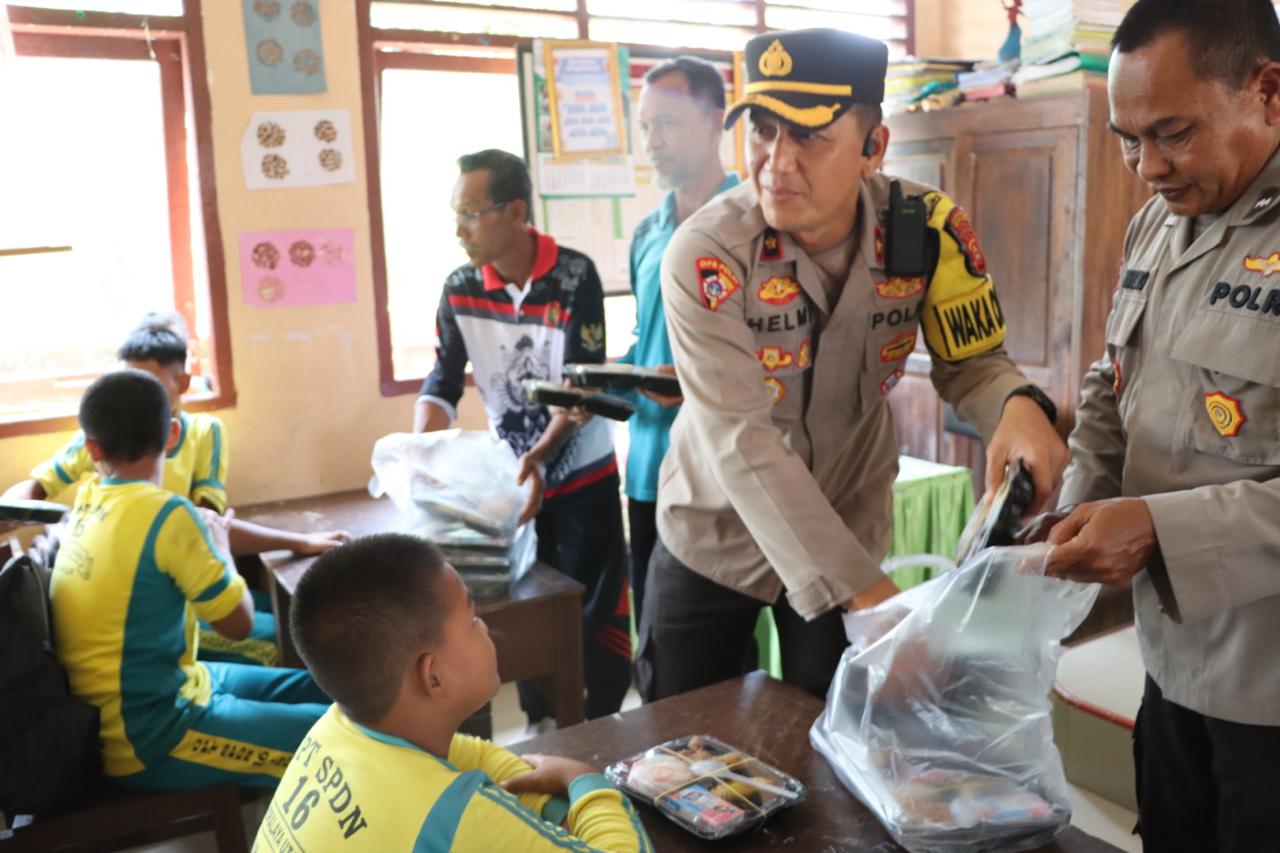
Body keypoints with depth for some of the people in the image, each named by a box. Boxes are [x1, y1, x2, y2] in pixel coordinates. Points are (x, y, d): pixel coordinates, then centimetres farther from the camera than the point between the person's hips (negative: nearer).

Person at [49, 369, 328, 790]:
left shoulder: (88, 497, 1)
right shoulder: (166, 514, -22)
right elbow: (238, 621, -13)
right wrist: (218, 547, 4)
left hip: (114, 711, 9)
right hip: (146, 738, -9)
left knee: (318, 690, 17)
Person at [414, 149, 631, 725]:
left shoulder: (574, 275, -16)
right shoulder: (460, 288, -5)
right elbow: (443, 382, -4)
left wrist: (541, 455, -34)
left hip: (581, 475, -3)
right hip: (510, 476, 4)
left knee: (594, 607, 4)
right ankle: (541, 725, 30)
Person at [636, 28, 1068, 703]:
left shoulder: (928, 230, -16)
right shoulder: (703, 256, -25)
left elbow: (972, 365, -5)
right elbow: (741, 443, -30)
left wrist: (1020, 406, -31)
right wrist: (866, 591, -37)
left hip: (849, 540, 2)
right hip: (711, 539, -1)